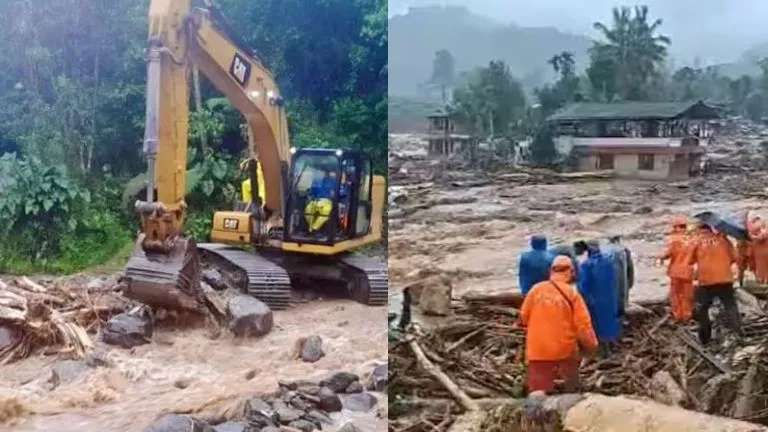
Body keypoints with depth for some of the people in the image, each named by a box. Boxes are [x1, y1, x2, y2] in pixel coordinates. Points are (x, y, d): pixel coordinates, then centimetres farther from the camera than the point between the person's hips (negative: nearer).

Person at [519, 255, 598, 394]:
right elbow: (583, 324, -9)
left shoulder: (536, 289, -4)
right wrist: (591, 344, 6)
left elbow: (524, 317, 4)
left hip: (537, 350, 0)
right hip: (565, 350, 0)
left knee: (539, 390, 1)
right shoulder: (572, 293, -8)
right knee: (570, 389, 21)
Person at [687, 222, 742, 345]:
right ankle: (738, 333, 2)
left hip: (706, 280, -1)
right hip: (725, 279, 1)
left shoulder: (696, 241, 0)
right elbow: (734, 257, 6)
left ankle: (704, 338, 12)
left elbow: (690, 261, 4)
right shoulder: (723, 238, 4)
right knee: (730, 306, 10)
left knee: (702, 309, 12)